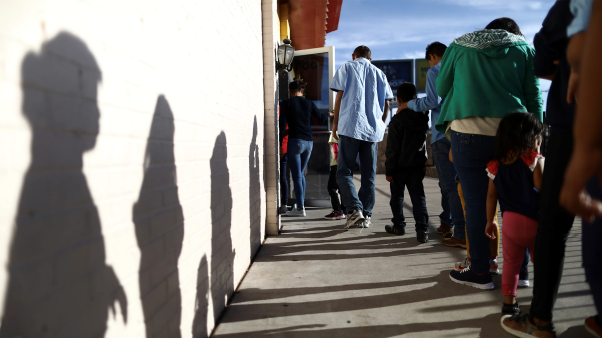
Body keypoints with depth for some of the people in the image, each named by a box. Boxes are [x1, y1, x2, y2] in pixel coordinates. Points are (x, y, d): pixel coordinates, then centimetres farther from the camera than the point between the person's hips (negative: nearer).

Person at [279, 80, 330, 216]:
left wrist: (279, 142, 5)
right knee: (300, 174, 16)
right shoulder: (309, 103, 9)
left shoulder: (286, 103, -1)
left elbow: (282, 124, -6)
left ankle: (300, 208, -4)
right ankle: (301, 204, 17)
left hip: (295, 141, -4)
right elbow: (321, 118, 20)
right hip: (309, 142, 4)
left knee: (297, 176, -2)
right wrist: (328, 114, 41)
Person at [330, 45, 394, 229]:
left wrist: (335, 123, 6)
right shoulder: (379, 73, 19)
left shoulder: (346, 68, 10)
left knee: (344, 172, 0)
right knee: (369, 175, 8)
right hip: (373, 129, 4)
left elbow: (340, 96, 0)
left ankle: (354, 209, -17)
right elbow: (386, 104, 13)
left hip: (350, 126, -3)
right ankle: (366, 215, 8)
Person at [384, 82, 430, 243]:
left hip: (400, 166, -4)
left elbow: (392, 149, -14)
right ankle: (422, 230, -3)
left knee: (397, 196, 12)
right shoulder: (423, 118, 4)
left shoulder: (396, 122, -14)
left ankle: (398, 225, 22)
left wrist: (389, 170, -9)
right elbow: (423, 143, 12)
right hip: (418, 165, 4)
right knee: (418, 196, 4)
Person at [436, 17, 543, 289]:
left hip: (468, 132, -1)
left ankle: (480, 271, 11)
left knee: (476, 203, 4)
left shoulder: (459, 47, 14)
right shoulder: (524, 48, 15)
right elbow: (534, 96, 11)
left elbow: (442, 89, 18)